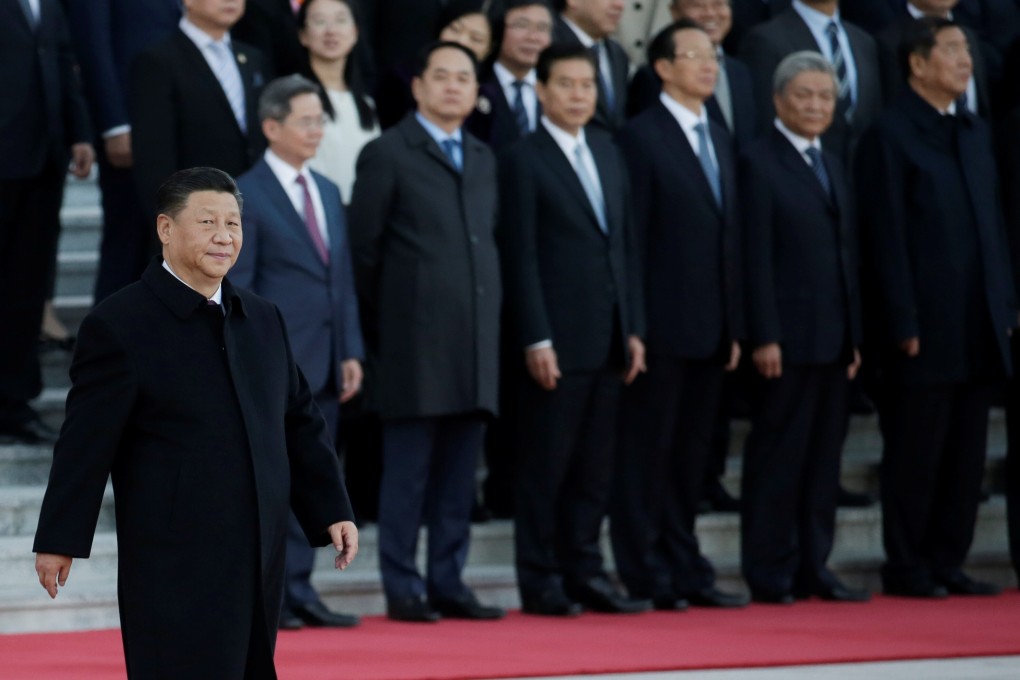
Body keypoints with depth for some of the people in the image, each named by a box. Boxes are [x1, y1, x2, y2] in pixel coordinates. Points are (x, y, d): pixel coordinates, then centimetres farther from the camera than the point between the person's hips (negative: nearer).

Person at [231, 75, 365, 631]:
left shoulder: (327, 193, 18)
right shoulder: (244, 196, -5)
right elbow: (235, 290, -8)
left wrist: (351, 352, 11)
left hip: (323, 368, 7)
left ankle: (297, 592, 11)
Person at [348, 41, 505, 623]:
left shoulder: (484, 160, 18)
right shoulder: (387, 155, 0)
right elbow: (365, 249, -1)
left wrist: (491, 320, 12)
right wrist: (381, 330, -2)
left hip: (476, 343, 6)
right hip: (416, 339, -6)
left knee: (459, 475, 6)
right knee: (408, 471, -3)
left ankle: (448, 584, 12)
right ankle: (403, 590, 1)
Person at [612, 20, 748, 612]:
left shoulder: (721, 140, 16)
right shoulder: (642, 138, -7)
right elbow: (632, 239, -10)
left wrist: (735, 326, 13)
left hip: (711, 330, 7)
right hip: (663, 327, -7)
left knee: (693, 455, 11)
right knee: (648, 453, -2)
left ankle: (686, 570, 16)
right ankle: (646, 577, 2)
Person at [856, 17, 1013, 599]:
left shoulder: (976, 132, 16)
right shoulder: (892, 136, -6)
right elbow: (888, 238, -9)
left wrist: (1007, 304, 10)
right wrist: (904, 325, -13)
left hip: (981, 326, 7)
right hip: (927, 328, -7)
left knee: (968, 453, 8)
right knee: (916, 453, -1)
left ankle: (948, 563, 14)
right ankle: (906, 567, 7)